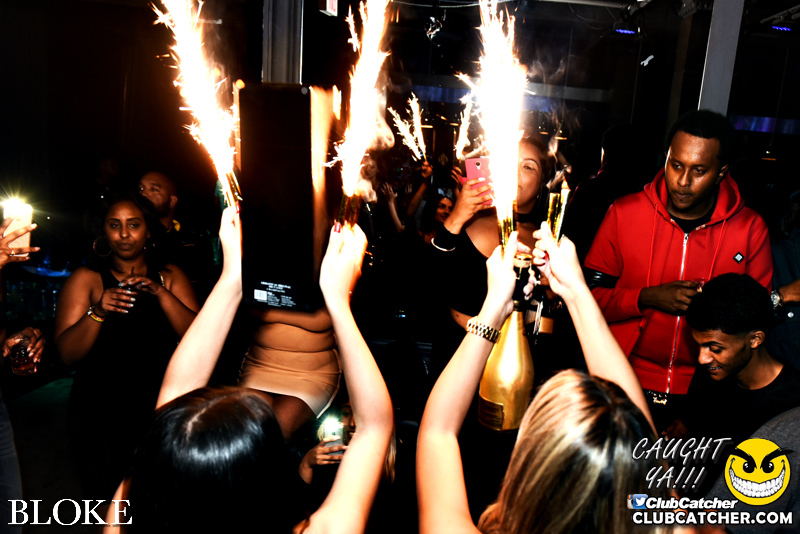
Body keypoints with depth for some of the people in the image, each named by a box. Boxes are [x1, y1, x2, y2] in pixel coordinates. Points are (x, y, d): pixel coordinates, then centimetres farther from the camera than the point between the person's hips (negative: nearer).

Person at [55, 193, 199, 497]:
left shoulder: (169, 276, 5)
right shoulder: (86, 278, 1)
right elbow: (67, 353, -7)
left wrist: (161, 293, -17)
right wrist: (98, 311, -23)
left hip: (158, 409, 1)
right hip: (98, 414, -1)